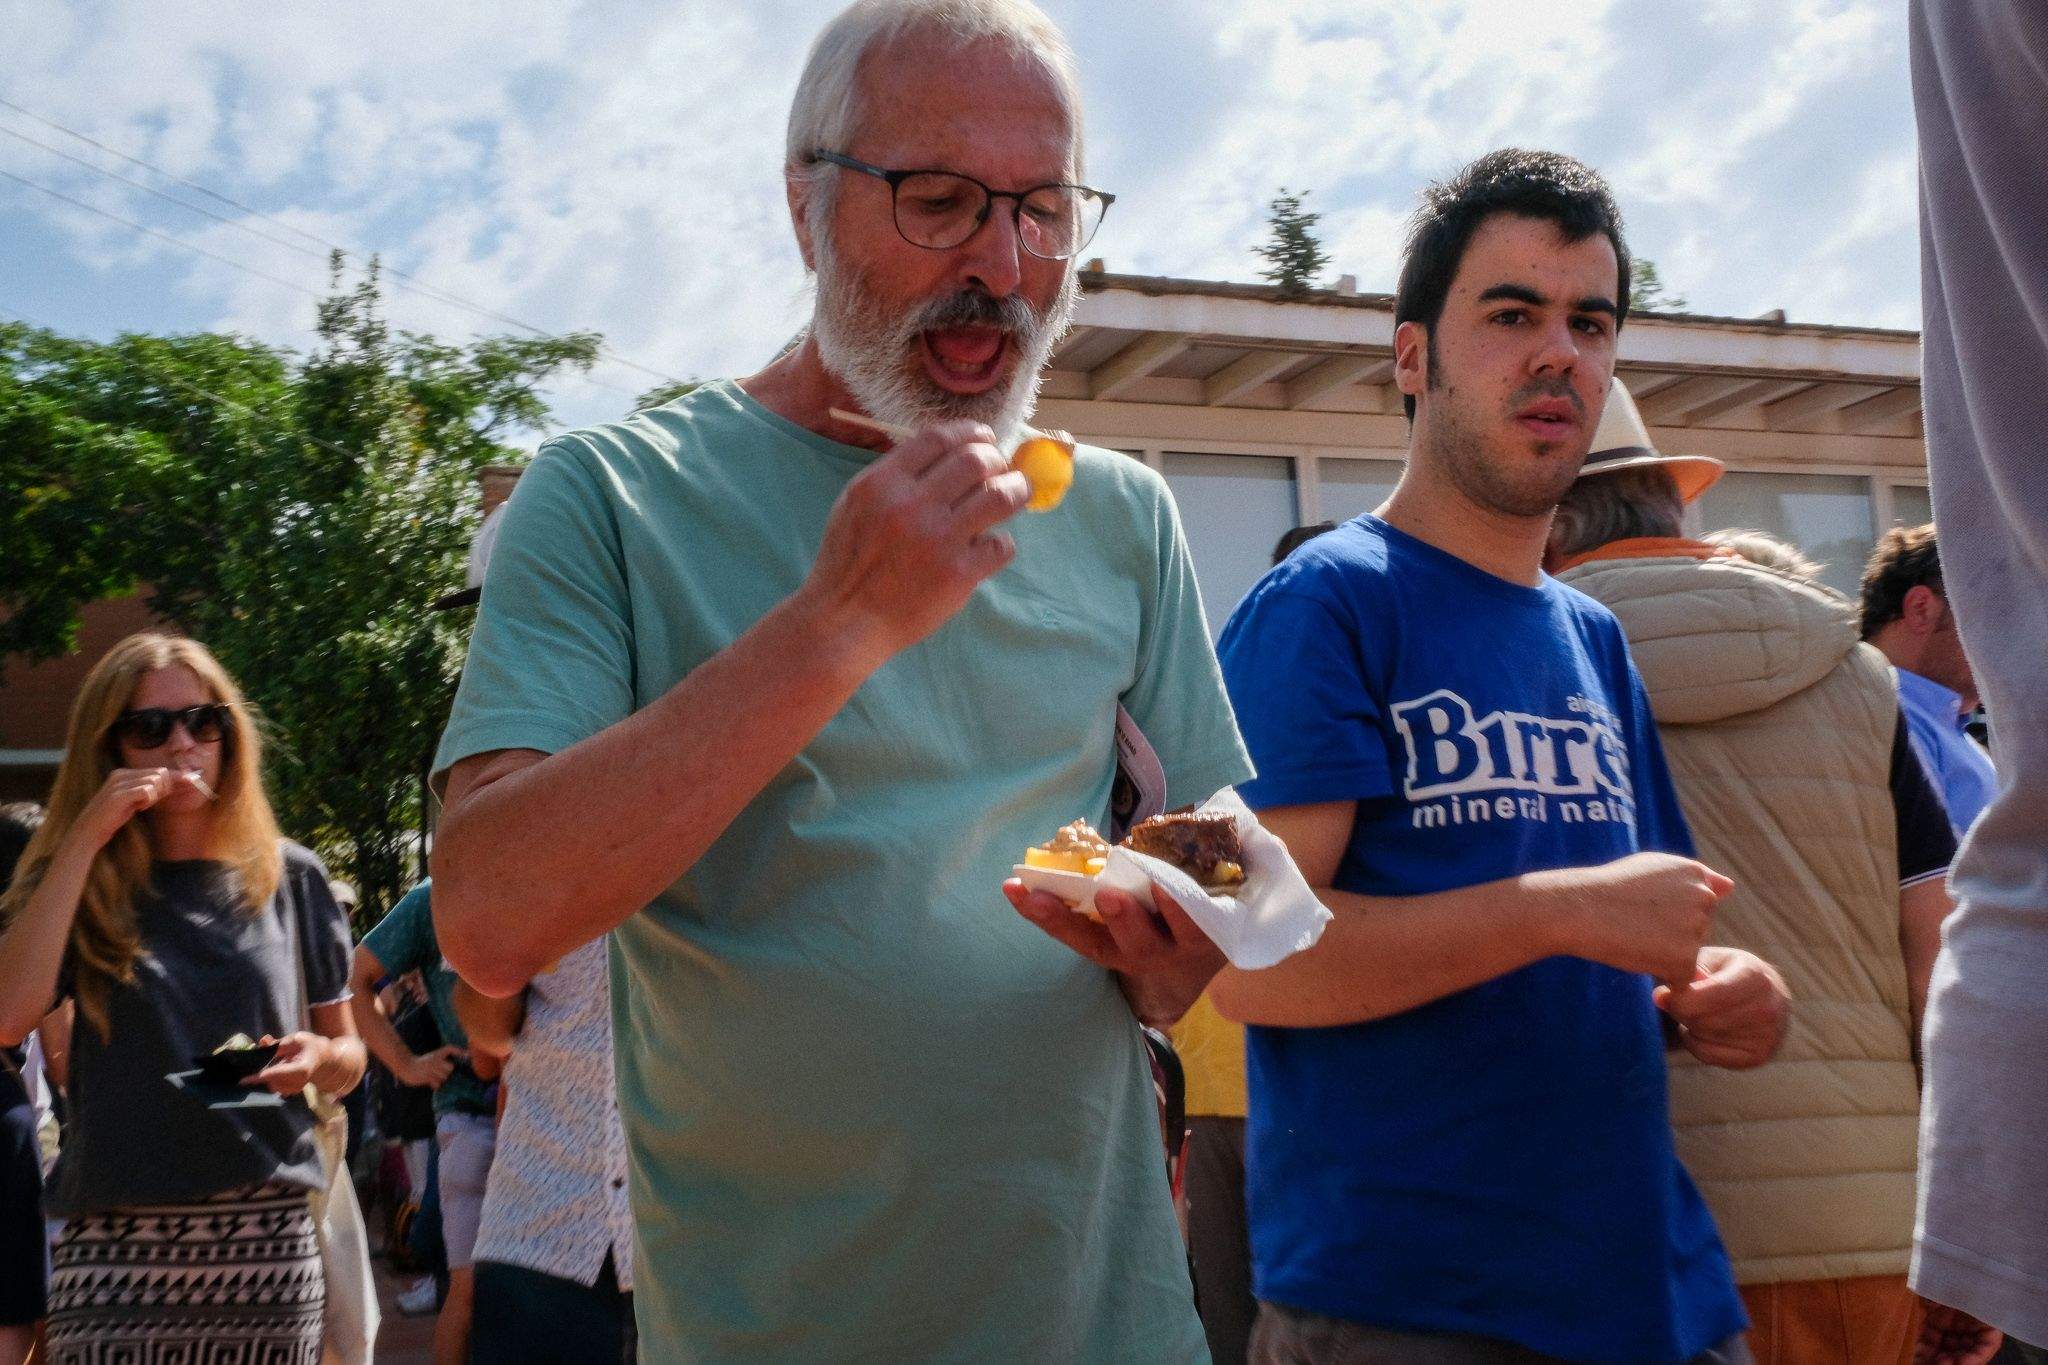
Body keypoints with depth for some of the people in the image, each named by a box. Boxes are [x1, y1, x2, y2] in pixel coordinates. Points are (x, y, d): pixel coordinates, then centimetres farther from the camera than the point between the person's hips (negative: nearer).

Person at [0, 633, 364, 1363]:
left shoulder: (289, 878, 6)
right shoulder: (80, 884, 4)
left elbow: (349, 1054, 13)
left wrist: (318, 1058, -11)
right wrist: (83, 840, -12)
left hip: (270, 1237, 1)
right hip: (117, 1245, -1)